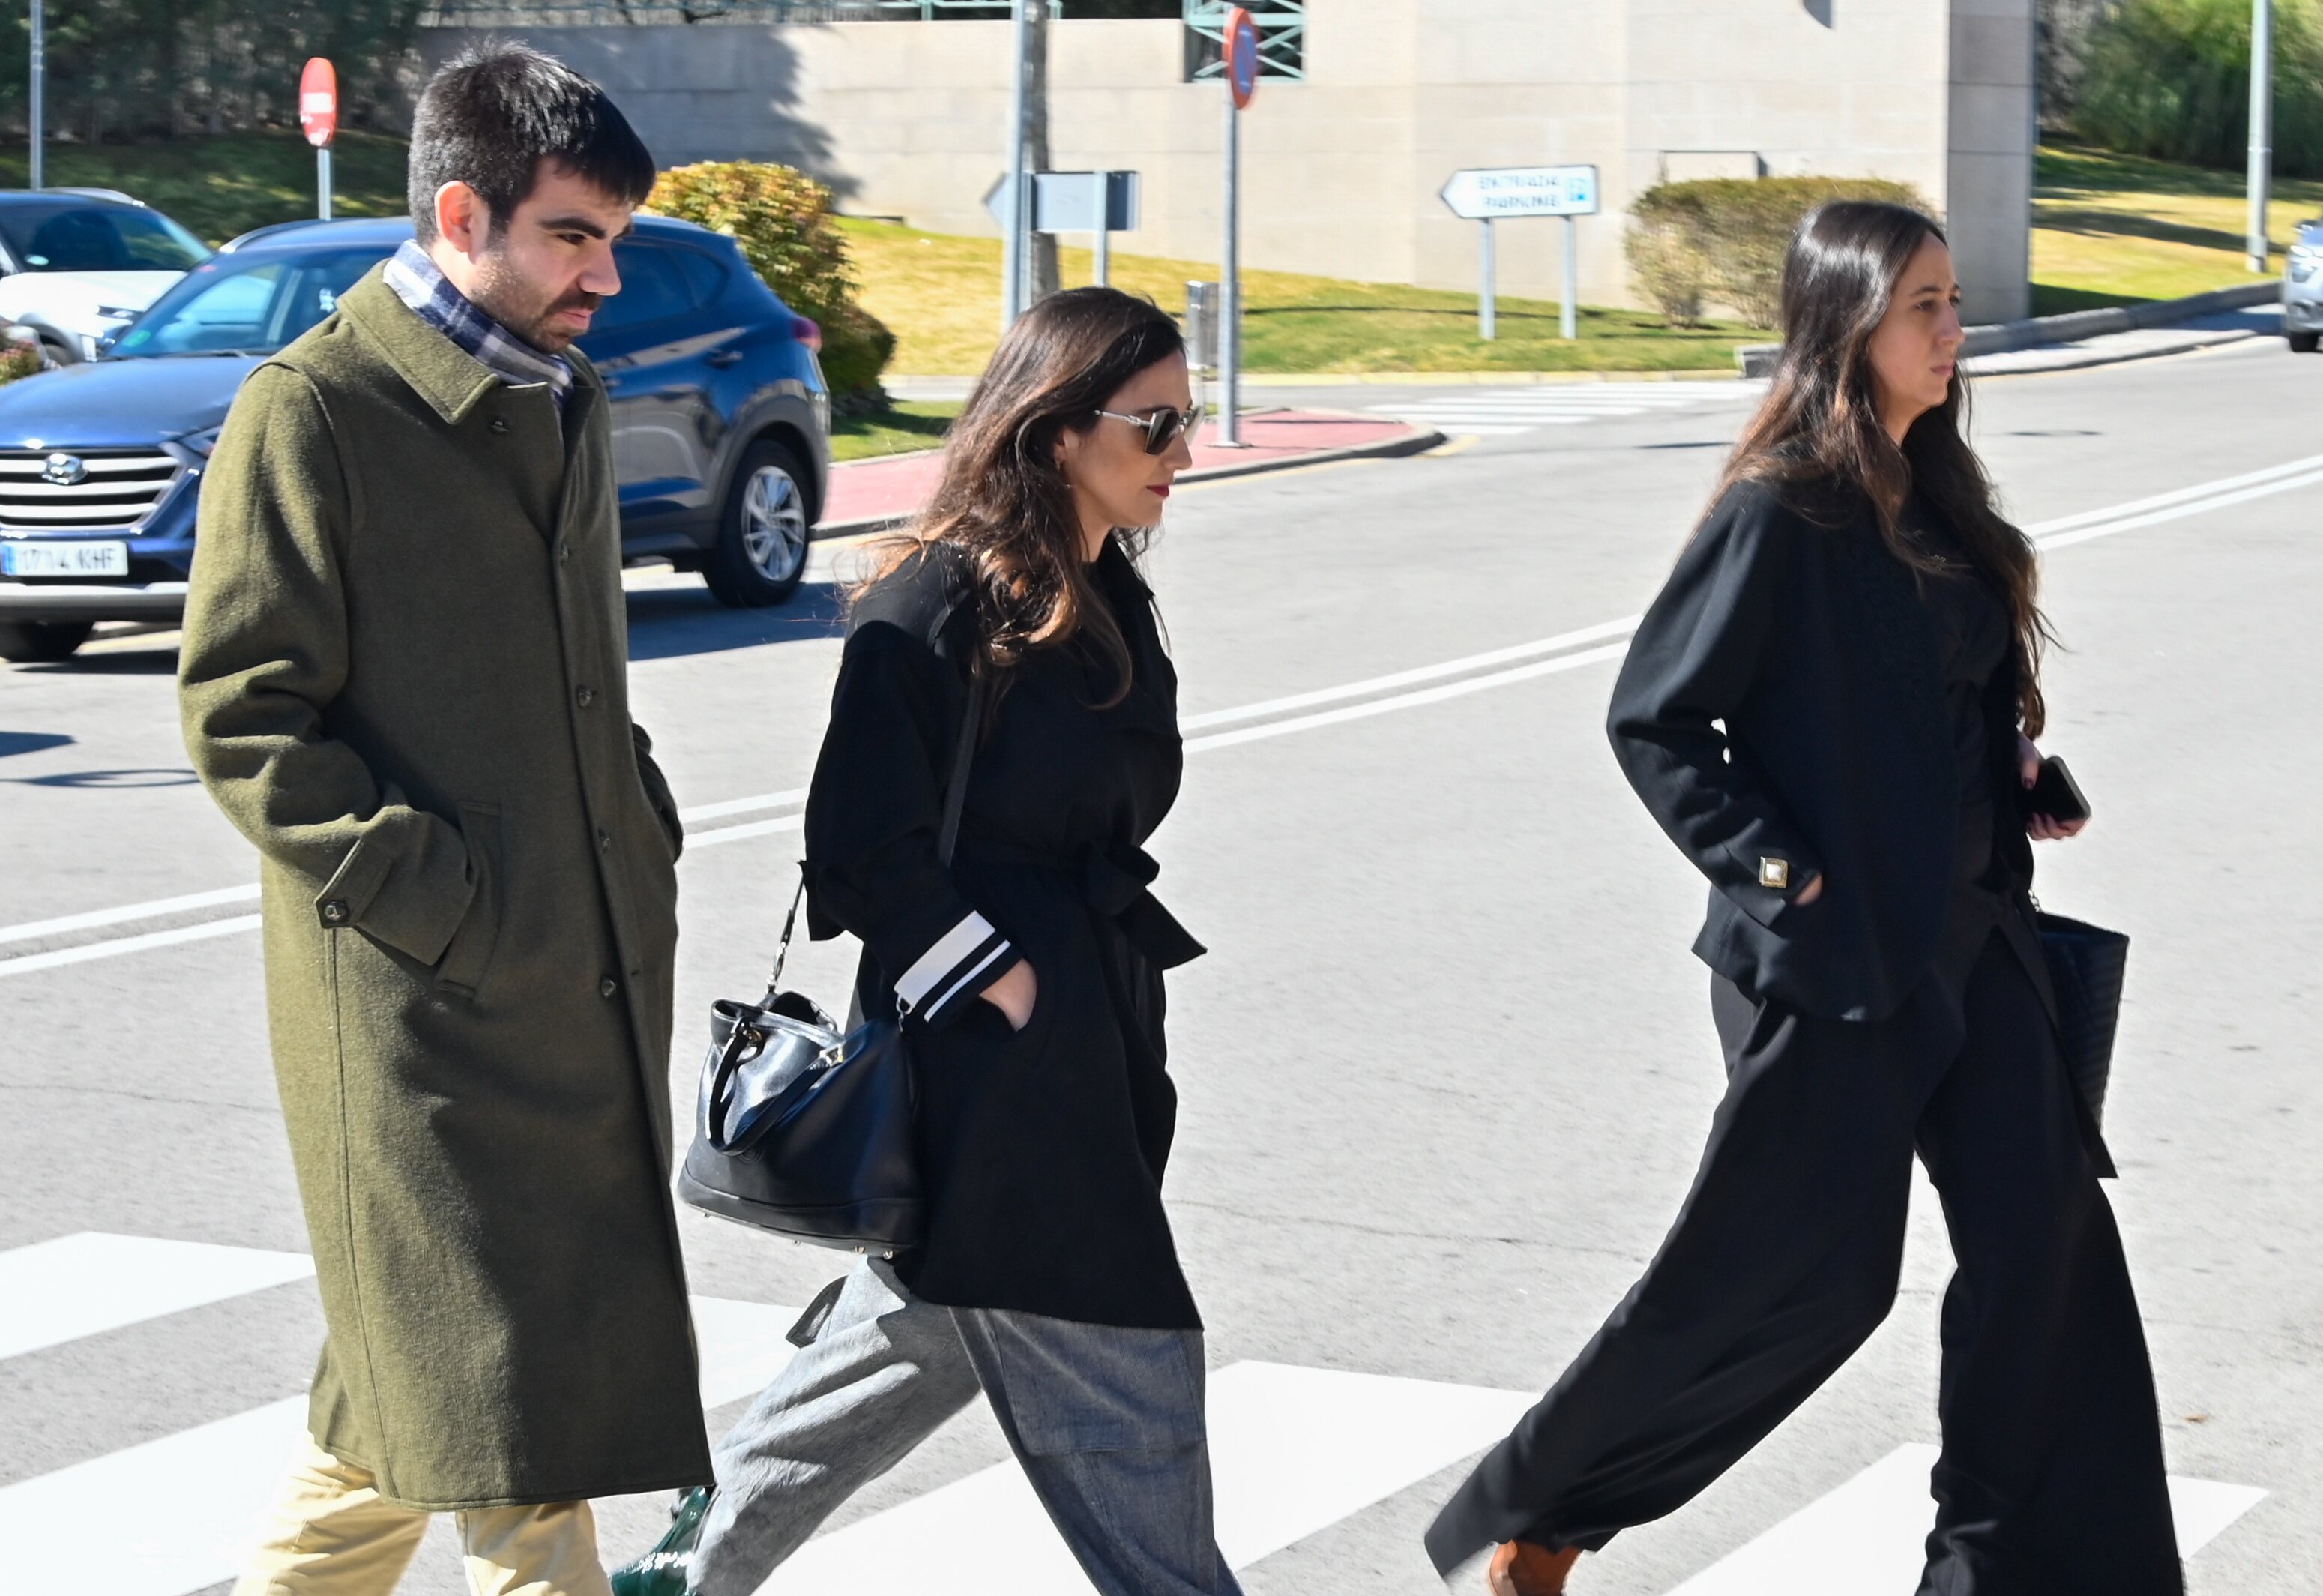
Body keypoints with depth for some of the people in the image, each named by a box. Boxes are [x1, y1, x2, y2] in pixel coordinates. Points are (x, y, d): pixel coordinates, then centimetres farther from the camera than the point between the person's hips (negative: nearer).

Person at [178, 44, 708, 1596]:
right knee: (502, 1419, -6)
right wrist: (433, 897, -17)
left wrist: (645, 842, 13)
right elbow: (244, 713, -12)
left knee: (422, 1392, 14)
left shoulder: (563, 405, 17)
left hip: (585, 986, 8)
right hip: (426, 1002, -8)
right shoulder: (314, 412, -8)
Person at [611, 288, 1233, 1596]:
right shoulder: (939, 605, -15)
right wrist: (1005, 988, -16)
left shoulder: (1110, 602, 12)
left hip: (1085, 1050, 9)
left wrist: (1124, 1021, 15)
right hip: (988, 1077, -9)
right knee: (1122, 1392, -5)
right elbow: (867, 850, -17)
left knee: (921, 1344, 19)